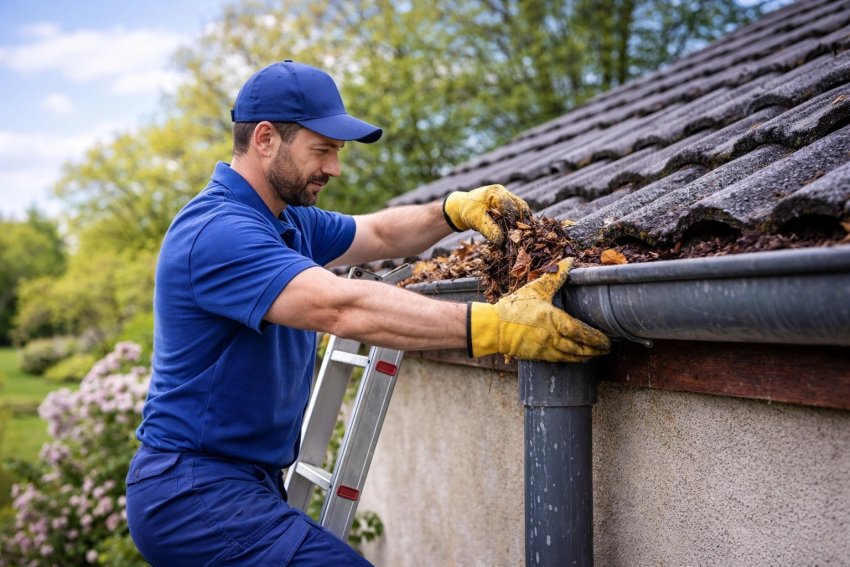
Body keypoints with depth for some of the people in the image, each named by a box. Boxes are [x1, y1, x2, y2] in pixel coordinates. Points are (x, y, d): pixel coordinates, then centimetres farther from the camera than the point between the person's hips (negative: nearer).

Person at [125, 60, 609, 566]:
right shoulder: (218, 231, -22)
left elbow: (378, 234, 20)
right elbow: (343, 307, -34)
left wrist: (453, 211, 0)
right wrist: (492, 326, -37)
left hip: (251, 481, 10)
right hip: (195, 490, -10)